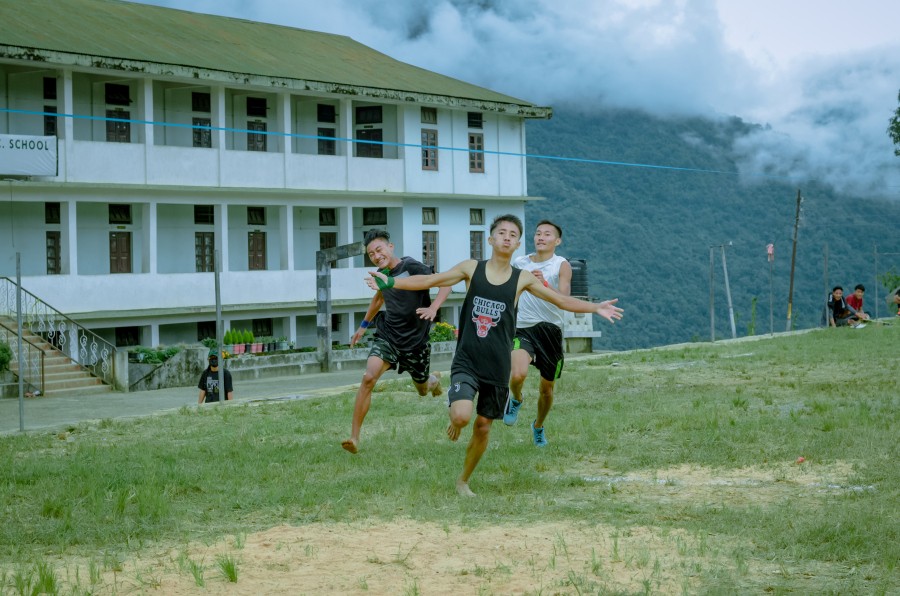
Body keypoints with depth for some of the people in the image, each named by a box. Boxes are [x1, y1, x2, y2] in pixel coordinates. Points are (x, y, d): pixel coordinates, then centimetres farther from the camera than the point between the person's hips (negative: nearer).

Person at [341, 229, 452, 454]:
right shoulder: (382, 274, 5)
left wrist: (433, 308, -38)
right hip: (387, 334, 4)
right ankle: (354, 437, -20)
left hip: (415, 339, -4)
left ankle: (434, 380, 57)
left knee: (422, 388, 16)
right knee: (368, 378, -20)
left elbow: (445, 283, -22)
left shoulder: (412, 267, -16)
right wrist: (364, 325, 32)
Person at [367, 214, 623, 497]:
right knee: (462, 416, -24)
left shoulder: (522, 280, 1)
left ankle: (464, 481, 30)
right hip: (466, 361, -2)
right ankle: (454, 417, 15)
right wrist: (391, 282, -12)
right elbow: (429, 280, -2)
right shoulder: (471, 268, -1)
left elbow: (562, 300, 5)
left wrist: (595, 308, -7)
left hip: (497, 367, 2)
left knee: (483, 426, 9)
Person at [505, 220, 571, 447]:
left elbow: (564, 298, -20)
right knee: (518, 375, -27)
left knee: (547, 388, 11)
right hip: (523, 328, 0)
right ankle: (516, 399, 8)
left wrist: (545, 284, -37)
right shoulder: (519, 263, 5)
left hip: (551, 329, 0)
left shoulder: (562, 266, -5)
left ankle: (538, 426, 39)